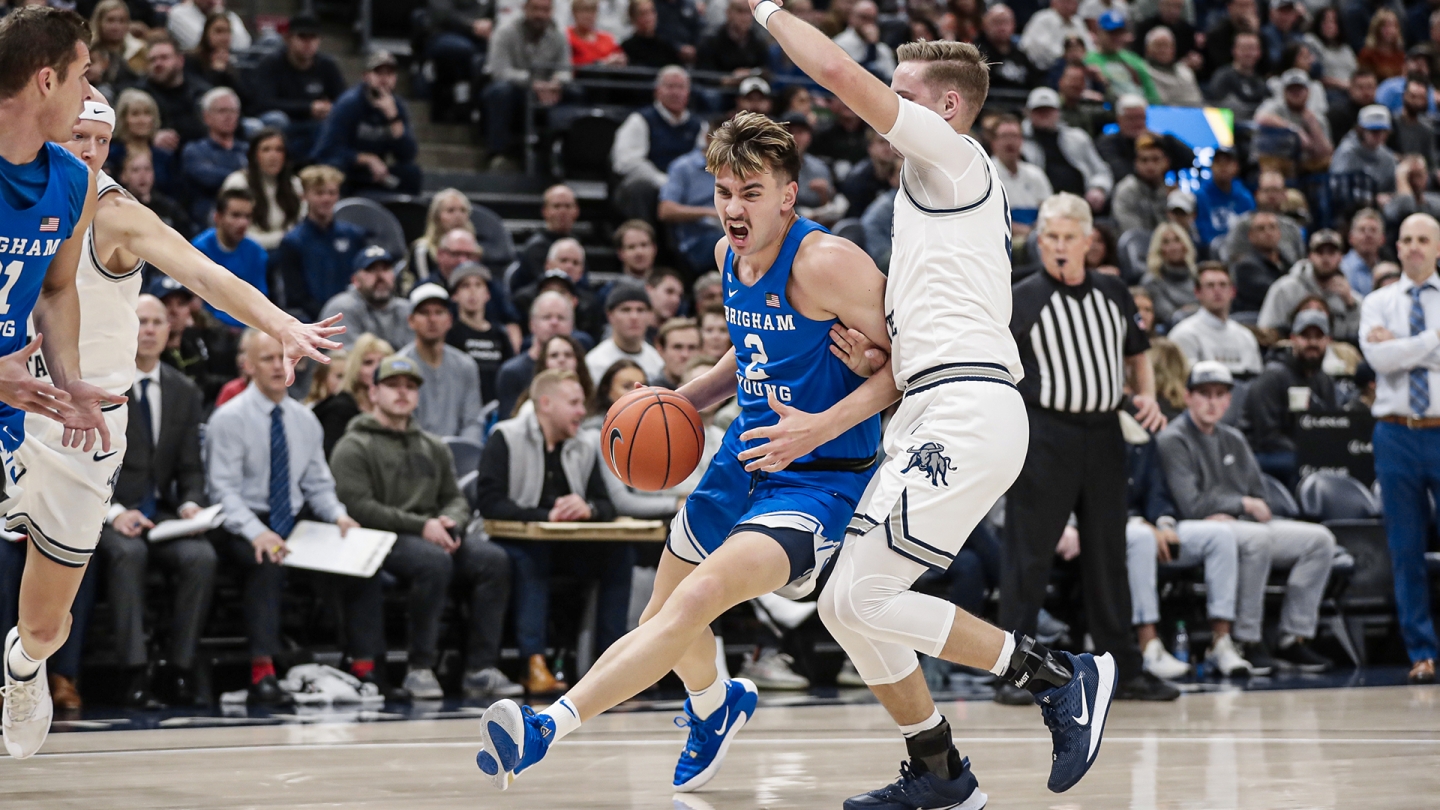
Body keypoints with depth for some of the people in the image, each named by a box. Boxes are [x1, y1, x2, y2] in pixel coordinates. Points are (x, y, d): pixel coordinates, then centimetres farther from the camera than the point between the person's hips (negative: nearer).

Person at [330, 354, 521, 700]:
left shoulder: (434, 448, 24)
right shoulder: (354, 448, 3)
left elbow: (456, 498, 21)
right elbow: (358, 507, -9)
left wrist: (450, 523, -5)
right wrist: (421, 526, -17)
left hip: (434, 537, 6)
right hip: (382, 542, -6)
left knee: (493, 559, -21)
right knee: (435, 561, -36)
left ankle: (480, 670, -23)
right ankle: (420, 669, -28)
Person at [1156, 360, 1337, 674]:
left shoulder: (1233, 439, 20)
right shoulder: (1174, 441, -4)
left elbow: (1259, 500, 16)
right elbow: (1191, 506, -14)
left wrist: (1227, 514, -6)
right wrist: (1243, 504, -4)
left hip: (1242, 523, 8)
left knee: (1319, 538, -9)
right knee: (1257, 537, -38)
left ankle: (1294, 639, -11)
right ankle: (1247, 642, -30)